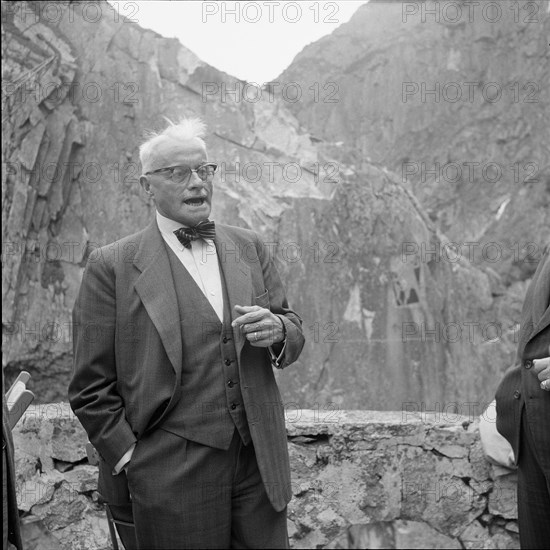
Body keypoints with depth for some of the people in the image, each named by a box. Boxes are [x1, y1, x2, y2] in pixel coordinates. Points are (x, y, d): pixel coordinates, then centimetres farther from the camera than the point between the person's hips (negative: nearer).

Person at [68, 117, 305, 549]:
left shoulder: (250, 248, 9)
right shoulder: (112, 267, -4)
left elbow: (293, 332, 13)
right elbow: (91, 388, -3)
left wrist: (277, 330, -9)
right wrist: (131, 460, -9)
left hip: (260, 465, 4)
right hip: (173, 478, -3)